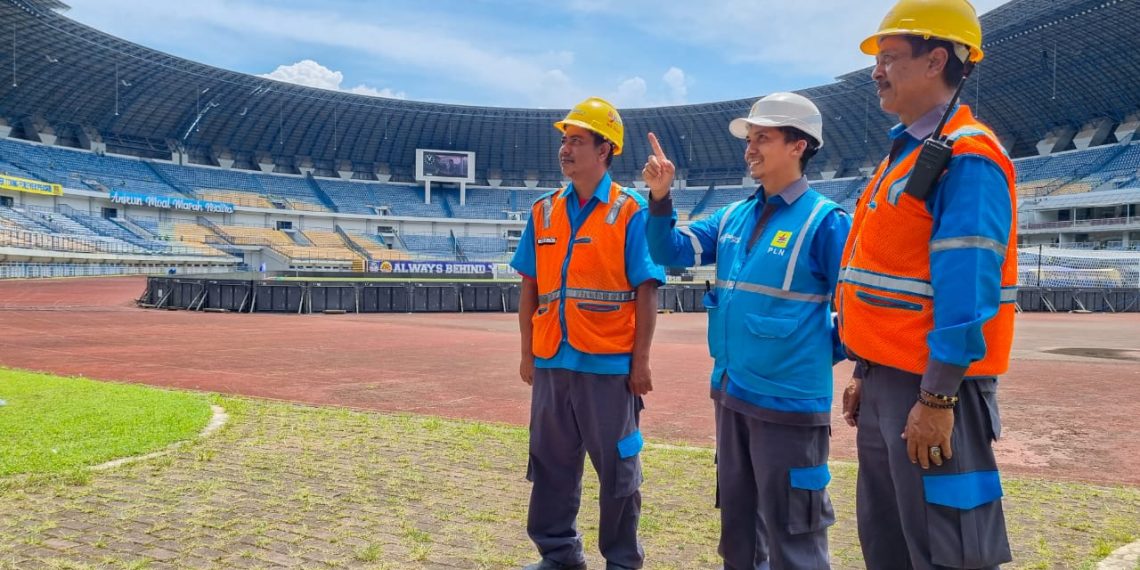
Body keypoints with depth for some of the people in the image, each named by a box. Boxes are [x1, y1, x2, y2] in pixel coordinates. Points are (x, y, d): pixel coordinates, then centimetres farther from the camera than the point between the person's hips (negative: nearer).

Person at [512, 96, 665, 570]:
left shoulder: (630, 213, -4)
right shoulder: (544, 212, 9)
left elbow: (646, 293, -6)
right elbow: (530, 288, 11)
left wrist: (641, 361, -10)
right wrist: (527, 352, 9)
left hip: (609, 365, -4)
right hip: (552, 361, 5)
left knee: (617, 467, 7)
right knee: (551, 463, 14)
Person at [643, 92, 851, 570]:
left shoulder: (824, 221, -12)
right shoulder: (733, 217, 7)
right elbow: (671, 251, 4)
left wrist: (825, 354, -2)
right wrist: (660, 198, -9)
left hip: (788, 400, -7)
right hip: (730, 393, 7)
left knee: (790, 531, 5)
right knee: (737, 519, 22)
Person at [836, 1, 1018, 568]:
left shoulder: (967, 157, -14)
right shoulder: (904, 151, 15)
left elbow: (967, 292, -20)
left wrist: (937, 398, -21)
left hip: (932, 384, -9)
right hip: (886, 380, 9)